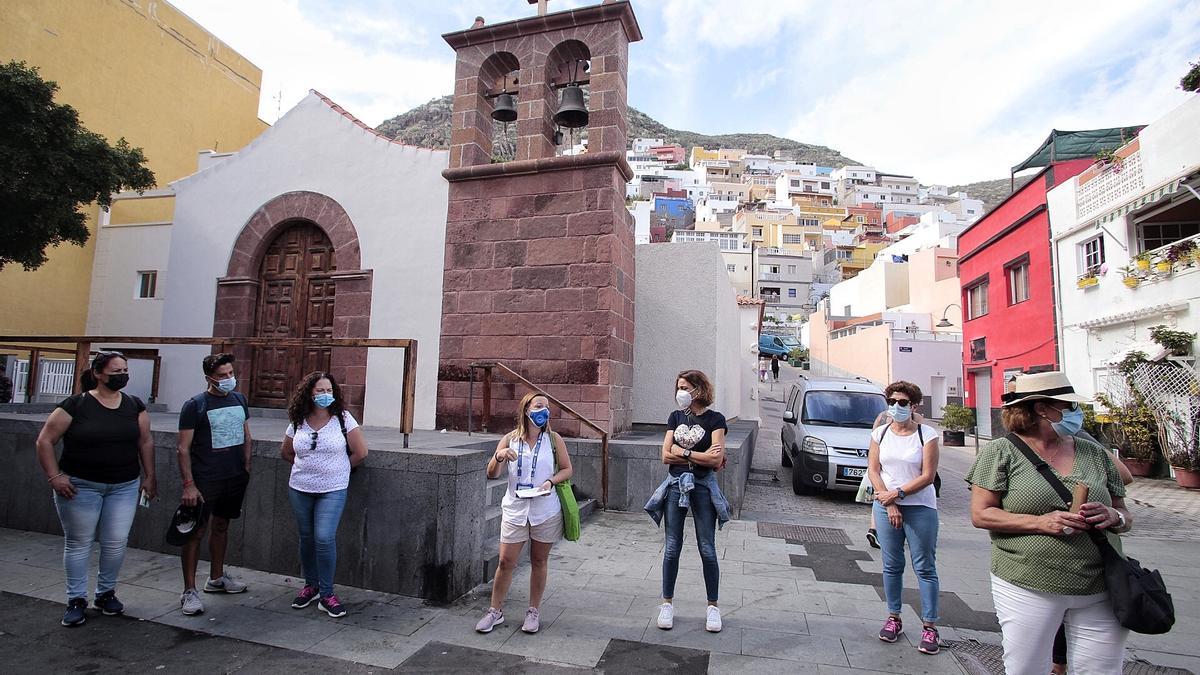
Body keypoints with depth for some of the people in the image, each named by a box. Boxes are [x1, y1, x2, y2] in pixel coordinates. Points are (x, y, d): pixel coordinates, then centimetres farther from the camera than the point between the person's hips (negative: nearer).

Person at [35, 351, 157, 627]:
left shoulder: (135, 406, 2)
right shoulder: (76, 405, -8)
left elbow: (145, 442, 7)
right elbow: (45, 440, -4)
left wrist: (149, 476, 6)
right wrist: (54, 476, -11)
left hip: (124, 486, 2)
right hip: (81, 486, -2)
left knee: (116, 542, 5)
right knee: (78, 543, 8)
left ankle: (106, 593, 25)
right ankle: (76, 600, 22)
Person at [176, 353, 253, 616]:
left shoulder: (239, 400, 7)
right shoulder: (195, 405, -9)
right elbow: (183, 448, -11)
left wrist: (246, 468, 8)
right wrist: (188, 484, -16)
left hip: (235, 478, 5)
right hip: (205, 480, -5)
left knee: (221, 526, 17)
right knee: (196, 532, 0)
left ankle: (216, 578, 32)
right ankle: (189, 591, 10)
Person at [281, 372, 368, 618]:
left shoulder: (343, 418, -8)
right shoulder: (298, 422, 2)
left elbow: (360, 453, -5)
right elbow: (286, 453, 18)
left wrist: (339, 468, 3)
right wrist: (307, 466, 9)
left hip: (332, 490, -4)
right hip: (300, 489, 4)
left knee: (324, 538, -11)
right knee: (306, 538, 13)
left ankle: (326, 594, 3)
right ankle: (310, 585, 32)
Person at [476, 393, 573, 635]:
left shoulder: (553, 439, -2)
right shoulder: (510, 439, -1)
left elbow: (567, 469, 5)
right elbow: (492, 474, -1)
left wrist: (551, 481, -14)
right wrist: (498, 456, -22)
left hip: (545, 510, 0)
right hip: (515, 508, 0)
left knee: (539, 561, 11)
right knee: (506, 561, 4)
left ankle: (533, 611, 27)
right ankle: (495, 611, 23)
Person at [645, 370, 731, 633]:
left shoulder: (715, 419, -5)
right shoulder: (676, 417, 7)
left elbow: (716, 460, -16)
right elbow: (666, 456, -2)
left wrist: (682, 452, -11)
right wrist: (701, 456, -9)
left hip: (703, 486, -3)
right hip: (675, 485, 3)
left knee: (707, 549, 6)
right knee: (672, 548, 8)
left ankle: (713, 606, 22)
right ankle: (667, 603, 22)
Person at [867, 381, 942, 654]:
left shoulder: (926, 434, -5)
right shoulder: (880, 433, 4)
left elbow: (928, 476, -10)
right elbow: (873, 471, 1)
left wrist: (897, 493, -14)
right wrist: (890, 504, -8)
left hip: (920, 507, -3)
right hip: (886, 505, 3)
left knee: (925, 567, 2)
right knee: (892, 565, 9)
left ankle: (929, 626, 11)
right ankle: (893, 617, 21)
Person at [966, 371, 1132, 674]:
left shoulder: (1095, 454, 9)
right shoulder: (1000, 452, -6)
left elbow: (1125, 516, 15)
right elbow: (980, 514, -9)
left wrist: (1113, 516, -8)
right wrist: (1041, 522, -20)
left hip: (1100, 592, 4)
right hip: (1027, 589, -3)